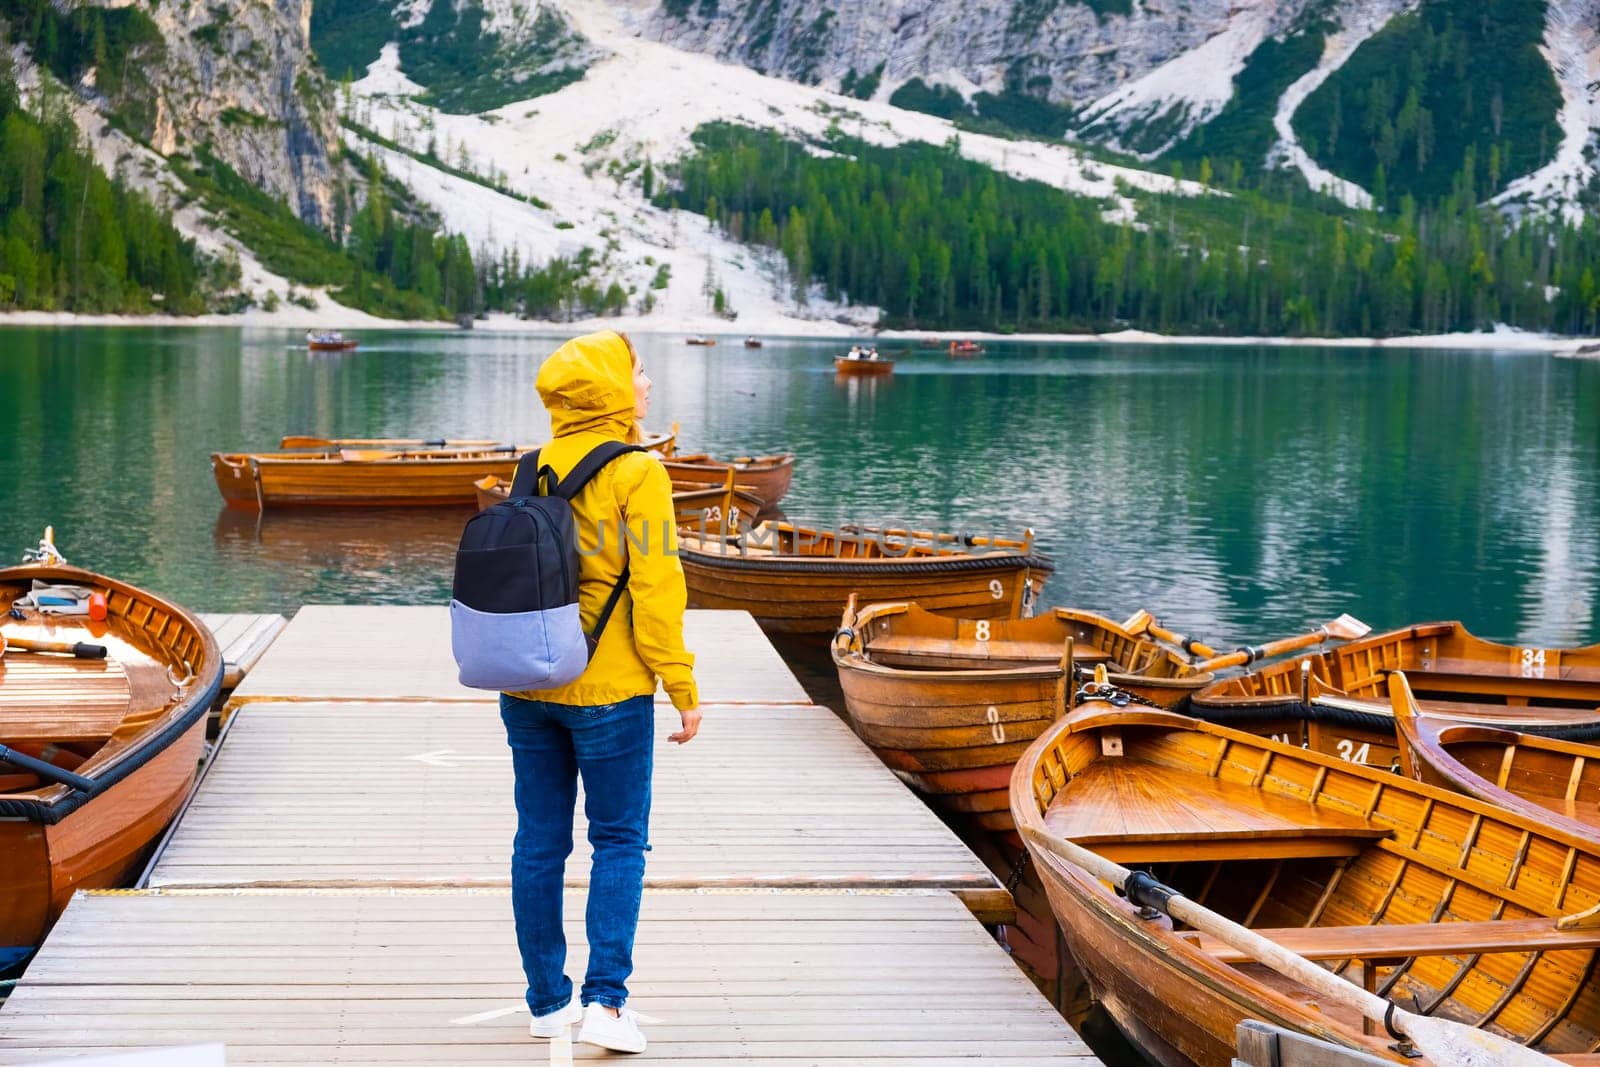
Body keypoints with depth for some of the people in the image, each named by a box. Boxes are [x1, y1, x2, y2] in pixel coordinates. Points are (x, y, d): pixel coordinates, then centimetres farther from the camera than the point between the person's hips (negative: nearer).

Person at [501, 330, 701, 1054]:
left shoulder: (533, 469, 6)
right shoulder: (636, 473, -12)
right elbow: (656, 588, -14)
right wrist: (683, 689, -9)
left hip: (527, 688, 5)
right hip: (609, 693, -5)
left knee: (539, 842, 11)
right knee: (619, 843, 5)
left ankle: (546, 1001, 18)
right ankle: (604, 1001, -3)